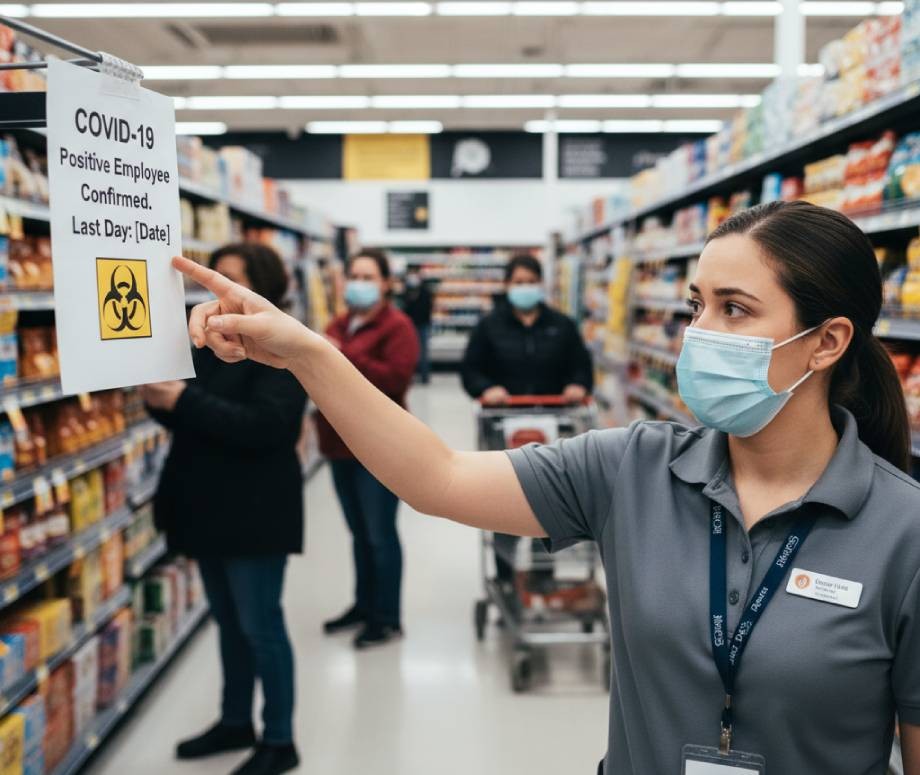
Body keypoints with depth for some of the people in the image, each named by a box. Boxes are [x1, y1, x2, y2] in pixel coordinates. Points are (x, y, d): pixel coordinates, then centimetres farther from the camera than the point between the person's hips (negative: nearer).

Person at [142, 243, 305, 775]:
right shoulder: (212, 342, 10)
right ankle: (236, 722, 34)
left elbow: (265, 425, -26)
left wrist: (183, 399, -29)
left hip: (255, 512, -8)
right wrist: (163, 401, -8)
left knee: (260, 625, 1)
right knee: (229, 622, 19)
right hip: (210, 507, 8)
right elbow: (193, 420, 14)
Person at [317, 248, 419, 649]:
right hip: (341, 444, 8)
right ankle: (364, 605, 29)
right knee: (359, 533, 17)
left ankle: (388, 618, 9)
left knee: (380, 534, -2)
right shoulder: (339, 325, 17)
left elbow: (396, 379, -23)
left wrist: (344, 356, -23)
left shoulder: (397, 326, -9)